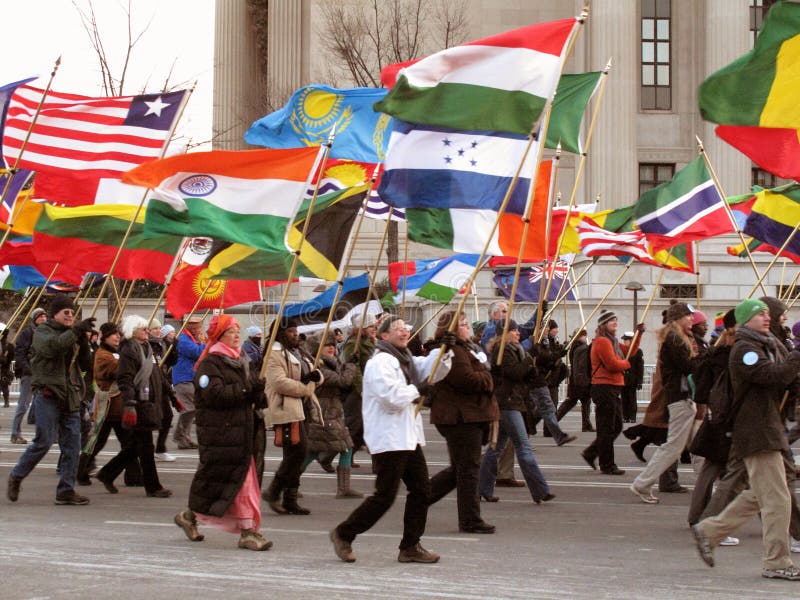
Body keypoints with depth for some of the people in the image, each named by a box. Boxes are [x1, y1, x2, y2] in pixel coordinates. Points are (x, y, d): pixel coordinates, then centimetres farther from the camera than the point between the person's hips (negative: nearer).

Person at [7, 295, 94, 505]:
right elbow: (53, 346, -23)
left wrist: (83, 343, -1)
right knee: (44, 441, -9)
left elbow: (83, 365, 16)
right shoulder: (43, 332, 0)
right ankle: (16, 476, 11)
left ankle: (66, 491, 4)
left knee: (72, 445, 1)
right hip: (48, 395, -7)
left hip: (70, 397, 7)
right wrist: (76, 331, -28)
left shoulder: (70, 335, 20)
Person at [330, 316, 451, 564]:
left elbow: (430, 370, 12)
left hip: (408, 438, 10)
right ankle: (343, 534, 6)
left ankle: (410, 547, 12)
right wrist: (417, 391, -11)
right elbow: (391, 397, -25)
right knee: (385, 496, -7)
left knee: (421, 490, 7)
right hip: (388, 439, -10)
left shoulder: (405, 360, 18)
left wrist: (444, 350, -5)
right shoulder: (381, 362, -13)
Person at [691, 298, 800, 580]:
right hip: (757, 433, -10)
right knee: (777, 499, -8)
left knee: (759, 496, 16)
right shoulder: (745, 349, -12)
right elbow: (773, 375, -25)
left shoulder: (762, 347, 22)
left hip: (766, 428, 10)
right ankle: (776, 563, -3)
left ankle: (708, 531, 23)